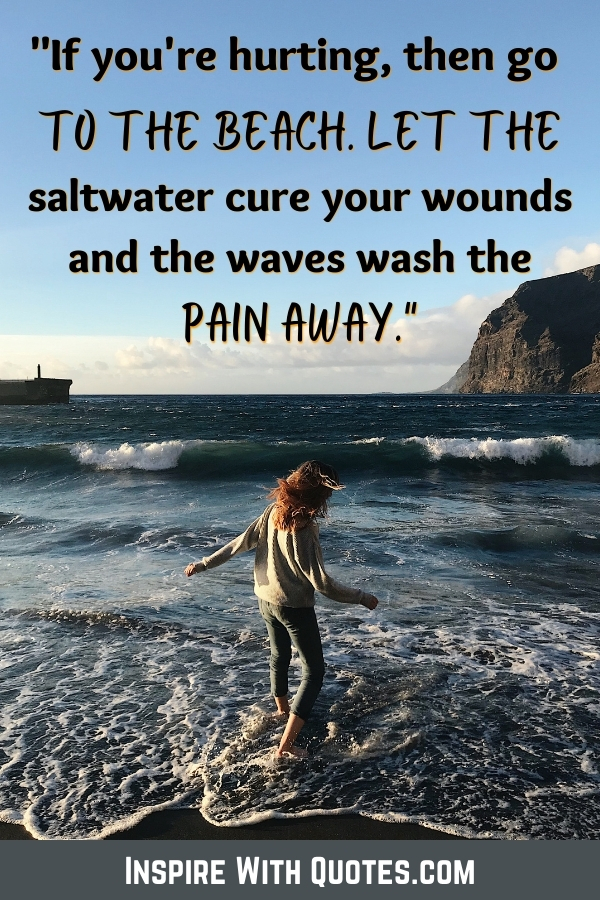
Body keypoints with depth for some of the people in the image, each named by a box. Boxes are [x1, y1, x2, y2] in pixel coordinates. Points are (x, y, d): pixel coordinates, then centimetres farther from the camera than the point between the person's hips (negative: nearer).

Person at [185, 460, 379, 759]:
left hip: (266, 600, 8)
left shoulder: (273, 512, -9)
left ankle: (282, 708, 53)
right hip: (294, 607, -8)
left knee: (279, 655, 29)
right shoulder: (303, 530, -29)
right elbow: (322, 584, -26)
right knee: (313, 671, 5)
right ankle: (286, 745, 2)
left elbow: (240, 543, -2)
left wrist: (203, 564, 9)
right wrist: (363, 597, -15)